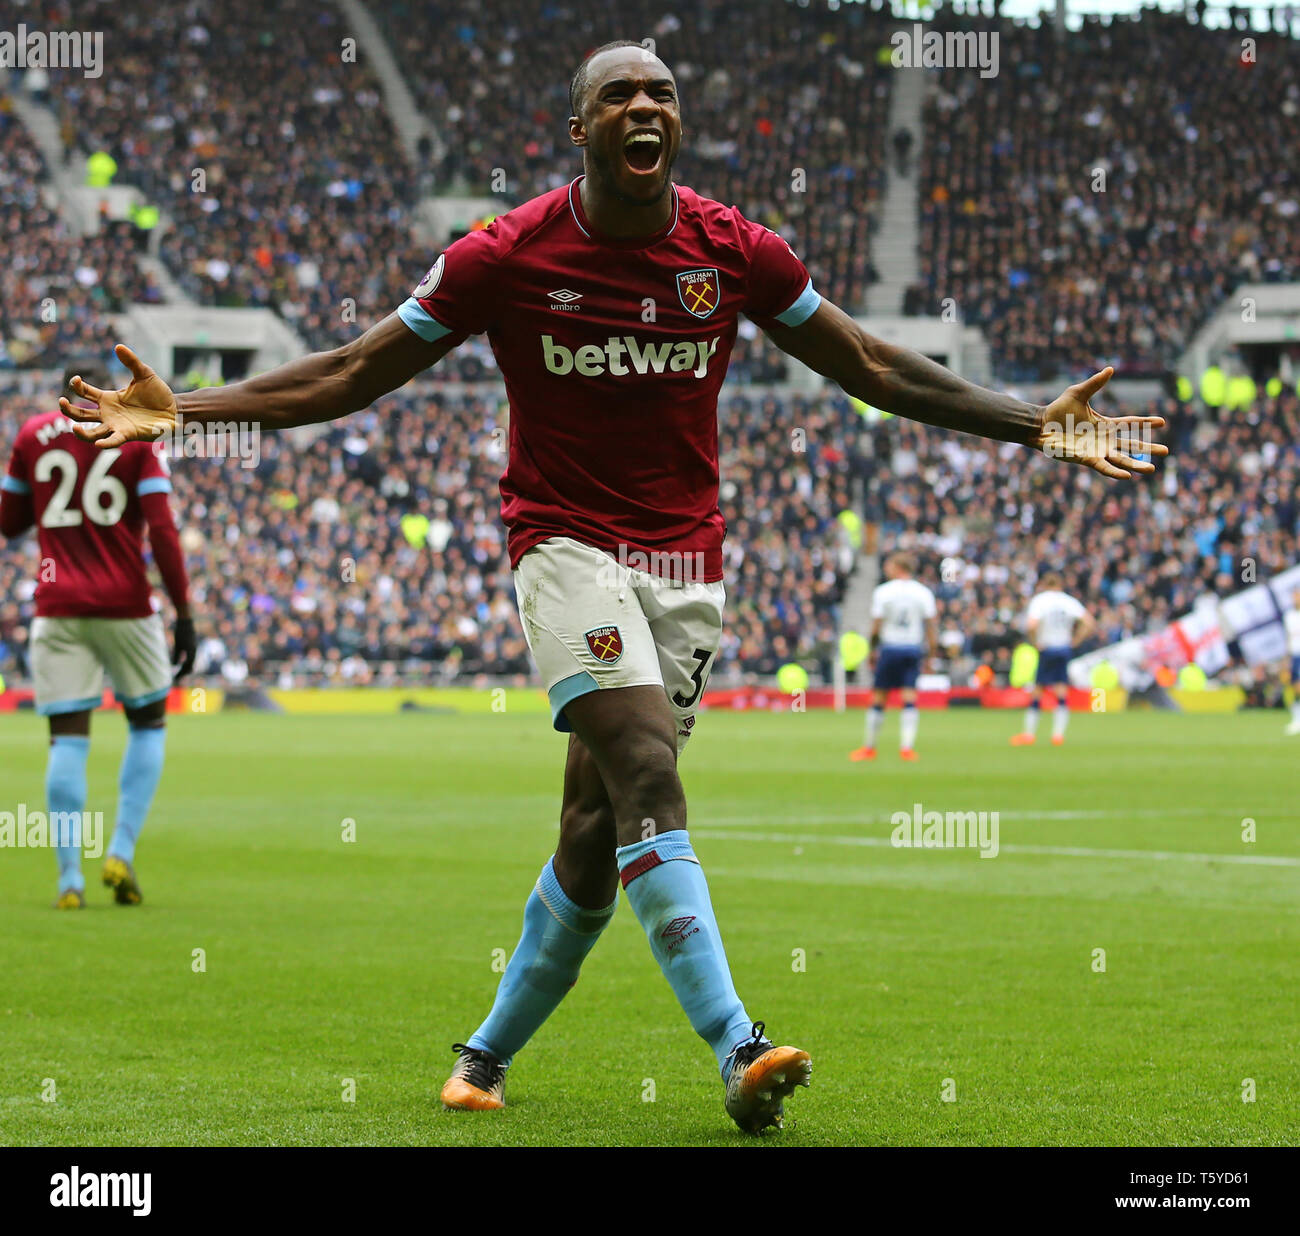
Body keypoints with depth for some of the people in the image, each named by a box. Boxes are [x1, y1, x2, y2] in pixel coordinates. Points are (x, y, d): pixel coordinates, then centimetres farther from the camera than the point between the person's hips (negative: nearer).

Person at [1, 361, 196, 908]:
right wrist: (184, 614, -4)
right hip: (125, 606, -1)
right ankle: (121, 852, 2)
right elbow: (162, 531, -6)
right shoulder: (138, 435, 1)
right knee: (148, 723, 16)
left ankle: (70, 877, -5)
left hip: (58, 610, 1)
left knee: (67, 740, 2)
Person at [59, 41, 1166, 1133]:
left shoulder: (739, 253, 1)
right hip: (567, 544, -3)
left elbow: (873, 370, 11)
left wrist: (1034, 425, 7)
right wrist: (180, 411, -8)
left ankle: (490, 1052, 22)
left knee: (597, 832, 3)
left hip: (688, 564, 3)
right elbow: (354, 375, 1)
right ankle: (737, 1049, -31)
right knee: (648, 779, -24)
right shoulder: (507, 257, -6)